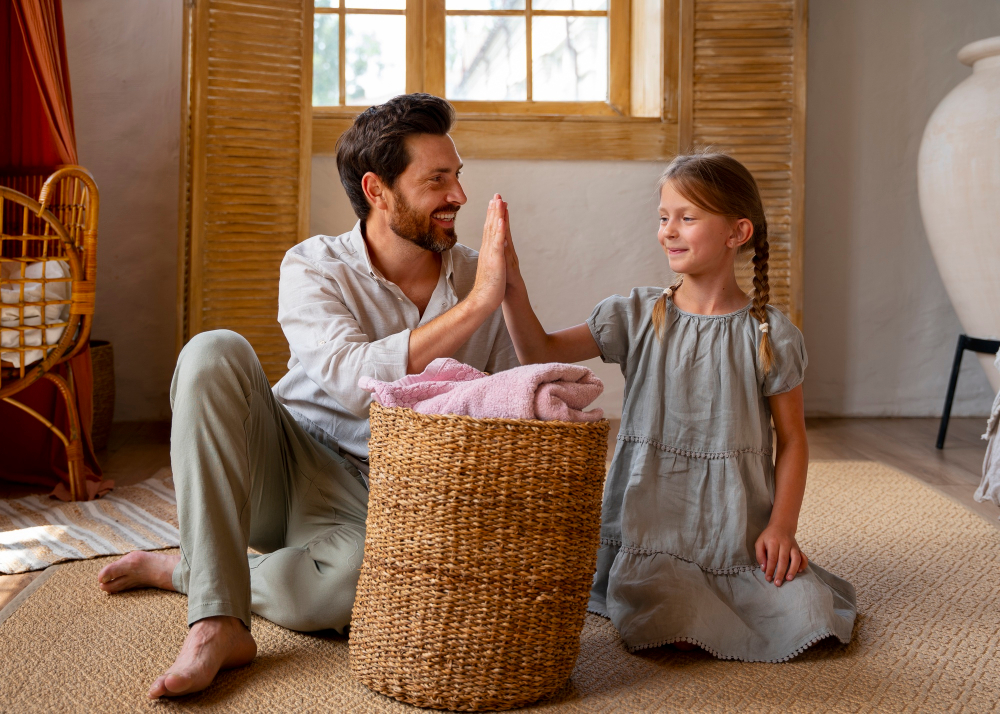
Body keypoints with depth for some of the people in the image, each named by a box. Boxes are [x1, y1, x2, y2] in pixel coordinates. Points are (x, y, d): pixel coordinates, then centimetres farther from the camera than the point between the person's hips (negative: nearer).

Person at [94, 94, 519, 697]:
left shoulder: (476, 277, 0)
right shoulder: (314, 267, -8)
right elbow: (355, 381, -28)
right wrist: (475, 305, -29)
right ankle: (218, 626, -31)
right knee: (215, 353, -29)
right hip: (291, 468, 0)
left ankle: (180, 571, -10)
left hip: (376, 509, 0)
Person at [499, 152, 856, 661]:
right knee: (655, 624, -23)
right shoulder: (637, 317, 0)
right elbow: (541, 354, -7)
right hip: (650, 527, 0)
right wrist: (512, 285, -21)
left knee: (805, 617, -15)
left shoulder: (770, 334, -4)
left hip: (739, 530, 0)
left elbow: (792, 438, 2)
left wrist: (782, 527, -6)